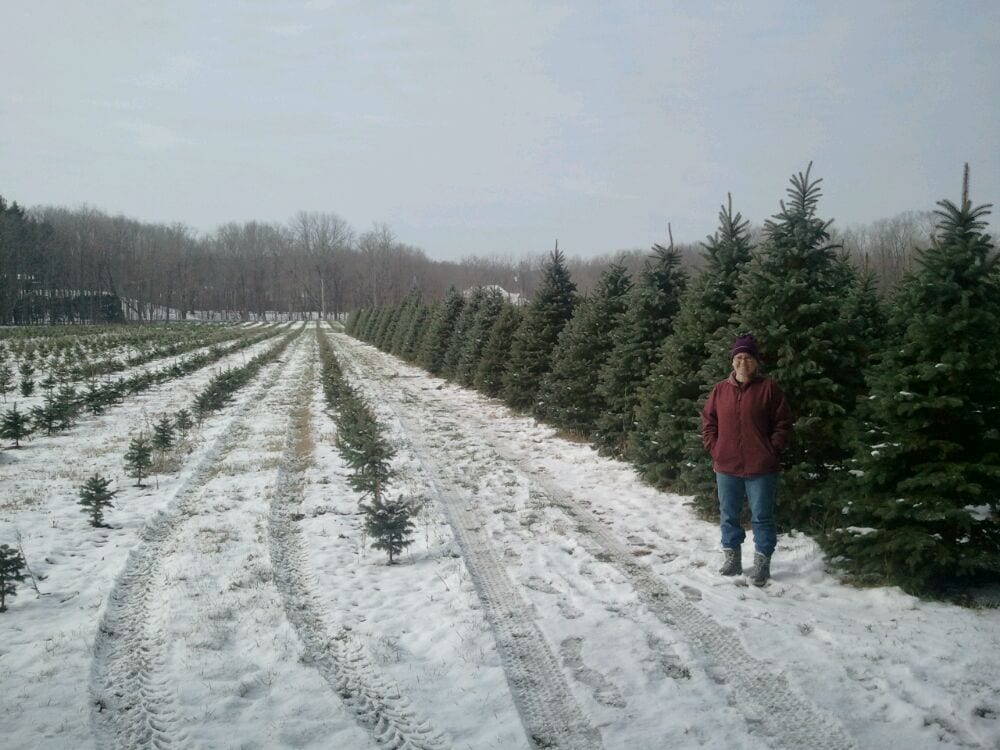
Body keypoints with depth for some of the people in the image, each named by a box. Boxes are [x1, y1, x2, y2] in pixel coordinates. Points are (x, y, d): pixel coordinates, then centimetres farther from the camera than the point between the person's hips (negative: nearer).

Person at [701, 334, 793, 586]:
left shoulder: (769, 388, -4)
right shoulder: (720, 389, 6)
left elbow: (783, 423, -2)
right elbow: (708, 421, 11)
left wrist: (772, 451, -8)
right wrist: (714, 449, 1)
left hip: (761, 468, -3)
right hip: (726, 467, 4)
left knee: (762, 517, 3)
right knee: (728, 516, 13)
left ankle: (762, 563, 14)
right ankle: (732, 558, 26)